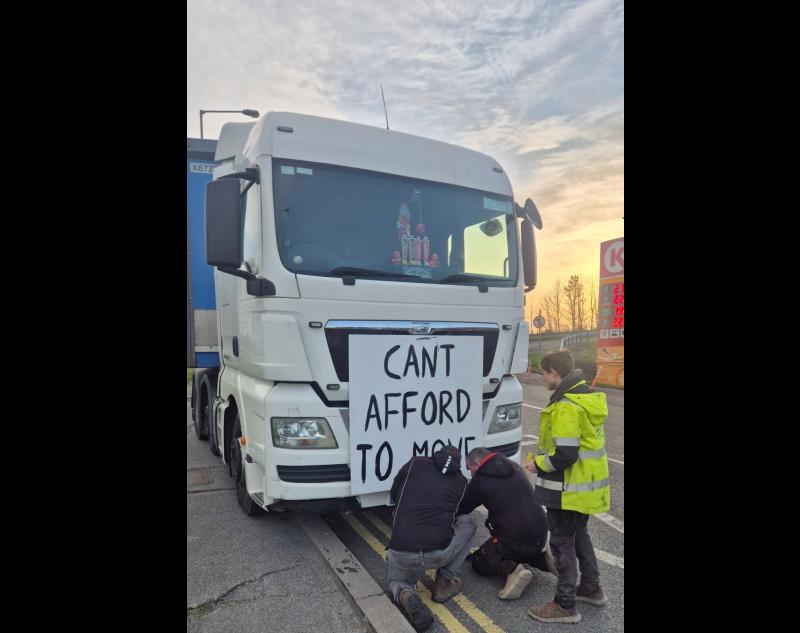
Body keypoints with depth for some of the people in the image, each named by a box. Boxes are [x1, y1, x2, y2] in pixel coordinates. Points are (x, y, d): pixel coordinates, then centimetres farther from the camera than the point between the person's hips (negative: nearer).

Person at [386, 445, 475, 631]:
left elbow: (393, 495, 23)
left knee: (396, 581, 34)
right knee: (467, 525, 28)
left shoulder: (415, 464, 10)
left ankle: (404, 594, -3)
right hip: (440, 553, 0)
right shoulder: (461, 481, 13)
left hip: (401, 554, 0)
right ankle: (445, 581, 19)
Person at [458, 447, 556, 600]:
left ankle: (512, 570, -12)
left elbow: (461, 509, 2)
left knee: (479, 561, 15)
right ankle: (541, 557, 10)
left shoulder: (481, 480, -9)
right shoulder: (514, 467, 11)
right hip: (540, 536, 7)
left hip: (513, 540, -7)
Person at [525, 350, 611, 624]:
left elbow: (564, 455, -28)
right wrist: (544, 457, 13)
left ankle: (565, 605, 19)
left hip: (569, 490, -9)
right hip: (587, 483, 10)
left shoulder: (566, 407, -26)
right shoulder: (588, 398, 5)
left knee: (562, 542, 5)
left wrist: (538, 464, -11)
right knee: (579, 534, 25)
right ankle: (591, 589, 39)